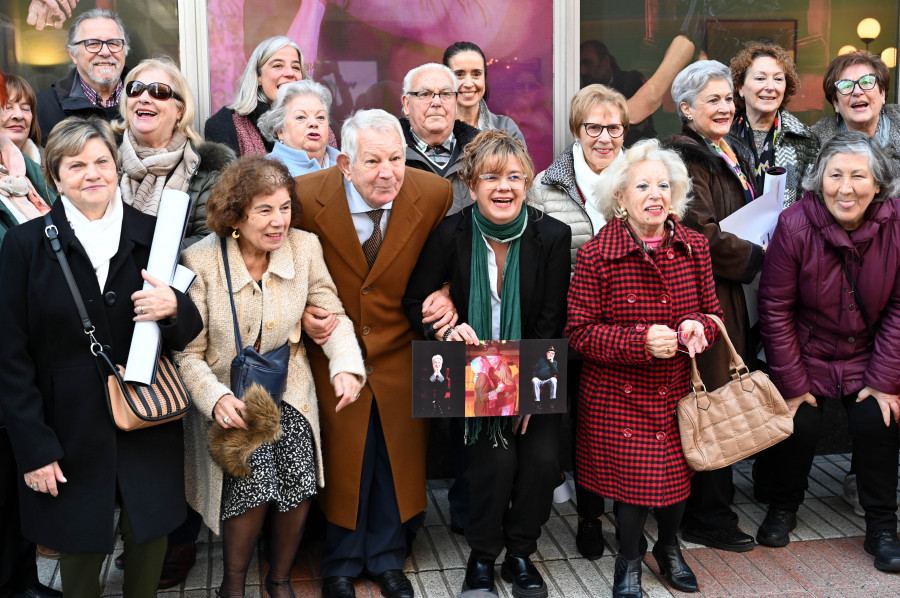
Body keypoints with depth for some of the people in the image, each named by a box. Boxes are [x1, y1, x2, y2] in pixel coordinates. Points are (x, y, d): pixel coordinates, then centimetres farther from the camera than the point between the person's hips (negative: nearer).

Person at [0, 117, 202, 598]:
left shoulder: (152, 235, 1)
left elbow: (189, 333, 6)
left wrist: (174, 310, -18)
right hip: (72, 430, -1)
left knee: (149, 540, 12)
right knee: (80, 552, 11)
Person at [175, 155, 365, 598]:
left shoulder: (304, 247, -5)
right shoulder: (200, 263, -13)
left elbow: (332, 314, 0)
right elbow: (189, 353, -9)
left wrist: (346, 366, -19)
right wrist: (216, 398, -26)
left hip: (289, 388, 3)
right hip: (230, 398, -2)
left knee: (298, 483, -14)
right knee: (253, 486, -20)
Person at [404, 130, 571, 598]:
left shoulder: (552, 235, -8)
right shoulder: (452, 234, -10)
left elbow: (551, 321, -5)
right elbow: (415, 300, -2)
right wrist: (447, 330, -22)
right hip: (473, 371, -1)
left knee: (542, 458, -16)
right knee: (495, 458, -19)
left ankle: (520, 554, 11)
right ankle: (482, 556, 8)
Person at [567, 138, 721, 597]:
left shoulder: (693, 247, 1)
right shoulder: (595, 255, -12)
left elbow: (711, 311, 11)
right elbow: (580, 332, -12)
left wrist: (697, 327, -14)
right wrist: (641, 341, -24)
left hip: (678, 391, 4)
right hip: (619, 395, -3)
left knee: (678, 473, 10)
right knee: (633, 476, 1)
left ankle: (669, 546, 44)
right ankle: (628, 561, 32)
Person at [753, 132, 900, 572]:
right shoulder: (795, 225, -19)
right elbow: (775, 309, -13)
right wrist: (792, 383, -11)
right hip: (807, 355, -1)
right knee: (800, 425, -13)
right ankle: (782, 507, 18)